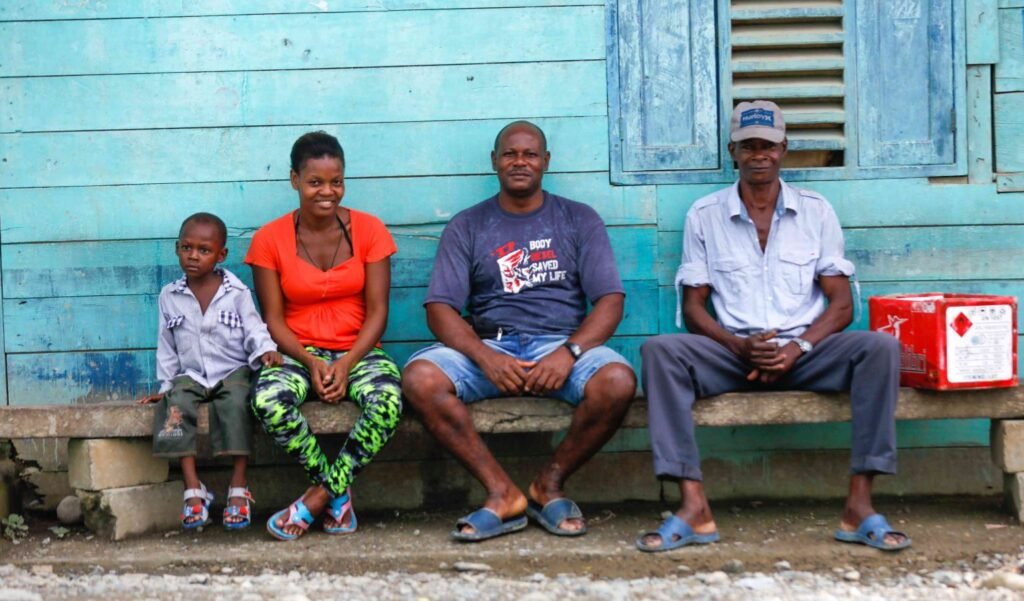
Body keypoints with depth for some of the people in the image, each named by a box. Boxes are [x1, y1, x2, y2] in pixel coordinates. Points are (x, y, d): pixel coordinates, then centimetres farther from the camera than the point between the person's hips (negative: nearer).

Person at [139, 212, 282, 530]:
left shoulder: (236, 293, 0)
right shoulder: (170, 297, 7)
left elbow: (253, 330, -2)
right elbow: (166, 346, 13)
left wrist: (266, 350, -23)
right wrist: (166, 384, 10)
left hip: (233, 371, -2)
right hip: (191, 376, 2)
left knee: (235, 403, -34)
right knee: (176, 405, -29)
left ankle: (238, 489, -31)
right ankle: (193, 489, -28)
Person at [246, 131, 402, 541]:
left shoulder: (369, 230, 1)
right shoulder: (269, 239, 1)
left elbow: (377, 310, -2)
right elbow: (273, 318, 0)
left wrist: (347, 362, -17)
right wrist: (310, 362, -18)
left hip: (359, 351, 0)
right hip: (298, 353, 0)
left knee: (387, 401, -35)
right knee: (267, 401, -35)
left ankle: (318, 499, -18)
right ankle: (338, 495, -16)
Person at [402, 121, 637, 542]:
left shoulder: (579, 220, 12)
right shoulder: (467, 227, 13)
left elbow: (610, 301, 2)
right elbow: (440, 308, 2)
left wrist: (569, 352, -17)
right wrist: (486, 357, -18)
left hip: (561, 345, 0)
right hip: (489, 347, 1)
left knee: (618, 380, -32)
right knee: (420, 377, -28)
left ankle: (550, 484, -9)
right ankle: (502, 493, -19)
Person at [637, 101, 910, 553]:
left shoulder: (816, 211, 9)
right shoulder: (704, 215, 8)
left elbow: (842, 304, 4)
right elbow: (693, 306, 5)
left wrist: (798, 348, -15)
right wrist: (739, 346, -15)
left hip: (805, 352, 0)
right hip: (733, 352, 0)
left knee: (880, 348, -28)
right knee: (660, 351, -28)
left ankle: (859, 506, -28)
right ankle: (693, 507, -32)